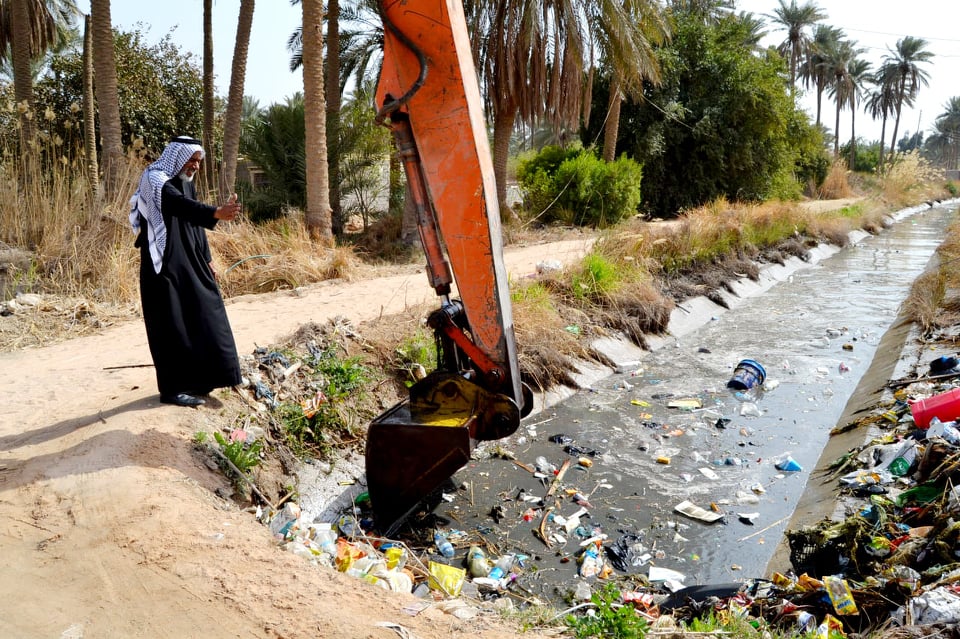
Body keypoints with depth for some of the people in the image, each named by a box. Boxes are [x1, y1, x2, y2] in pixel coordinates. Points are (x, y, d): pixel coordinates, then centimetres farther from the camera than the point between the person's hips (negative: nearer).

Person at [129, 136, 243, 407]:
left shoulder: (186, 183, 14)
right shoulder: (155, 180, -14)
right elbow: (181, 205, -34)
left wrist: (206, 259, 17)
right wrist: (216, 213, -50)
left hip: (189, 263, 9)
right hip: (165, 265, -9)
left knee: (200, 317, 12)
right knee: (173, 324, -5)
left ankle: (197, 379, 24)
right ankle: (173, 388, 4)